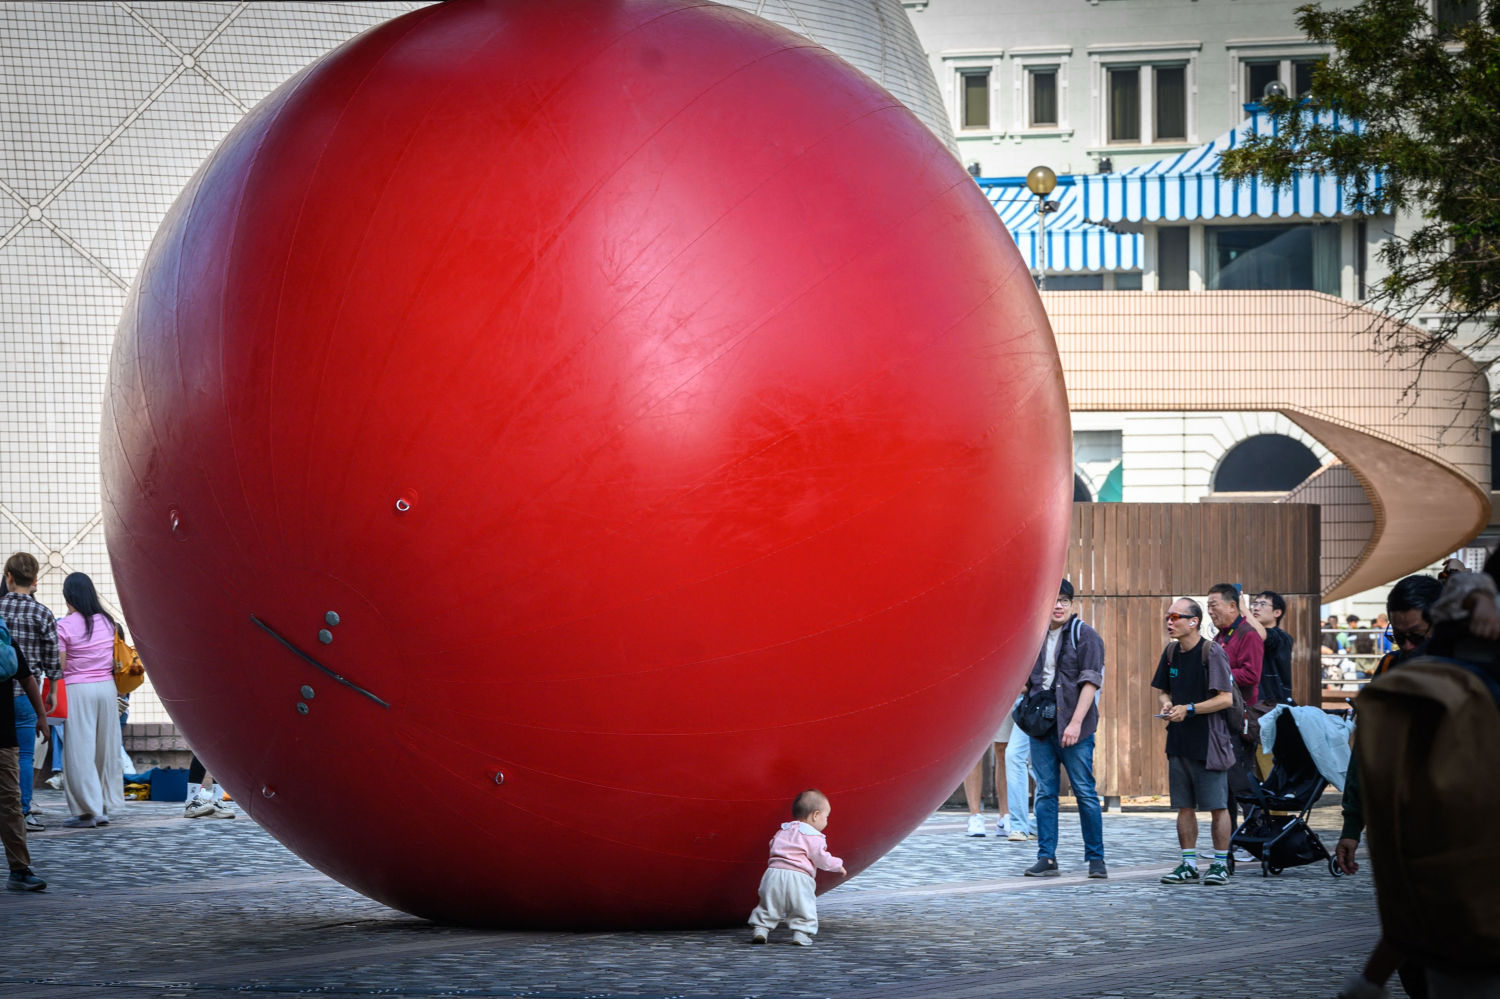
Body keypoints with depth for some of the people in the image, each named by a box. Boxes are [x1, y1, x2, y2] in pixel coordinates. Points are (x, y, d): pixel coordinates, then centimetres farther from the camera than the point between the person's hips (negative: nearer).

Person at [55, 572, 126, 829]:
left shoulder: (65, 626, -10)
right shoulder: (108, 622, 5)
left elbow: (60, 666, -10)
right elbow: (117, 659, 12)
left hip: (78, 690, -5)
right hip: (107, 686, 5)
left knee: (80, 752, 0)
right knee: (105, 747, 11)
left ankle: (87, 810, 0)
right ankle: (104, 807, 15)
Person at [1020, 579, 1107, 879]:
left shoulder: (1085, 636, -3)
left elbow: (1090, 682, -10)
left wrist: (1076, 722, -17)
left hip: (1074, 729, -5)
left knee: (1085, 793, -1)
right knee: (1045, 793, 4)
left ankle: (1096, 859, 6)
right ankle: (1046, 858, 8)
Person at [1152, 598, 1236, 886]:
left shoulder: (1212, 651, -10)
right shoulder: (1171, 652, 10)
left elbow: (1226, 698, -14)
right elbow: (1162, 689, 22)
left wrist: (1189, 709, -19)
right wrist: (1166, 703, -1)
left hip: (1208, 740, -7)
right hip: (1178, 741, 7)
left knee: (1217, 806, -1)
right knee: (1184, 806, 8)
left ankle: (1220, 865, 6)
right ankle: (1188, 865, 14)